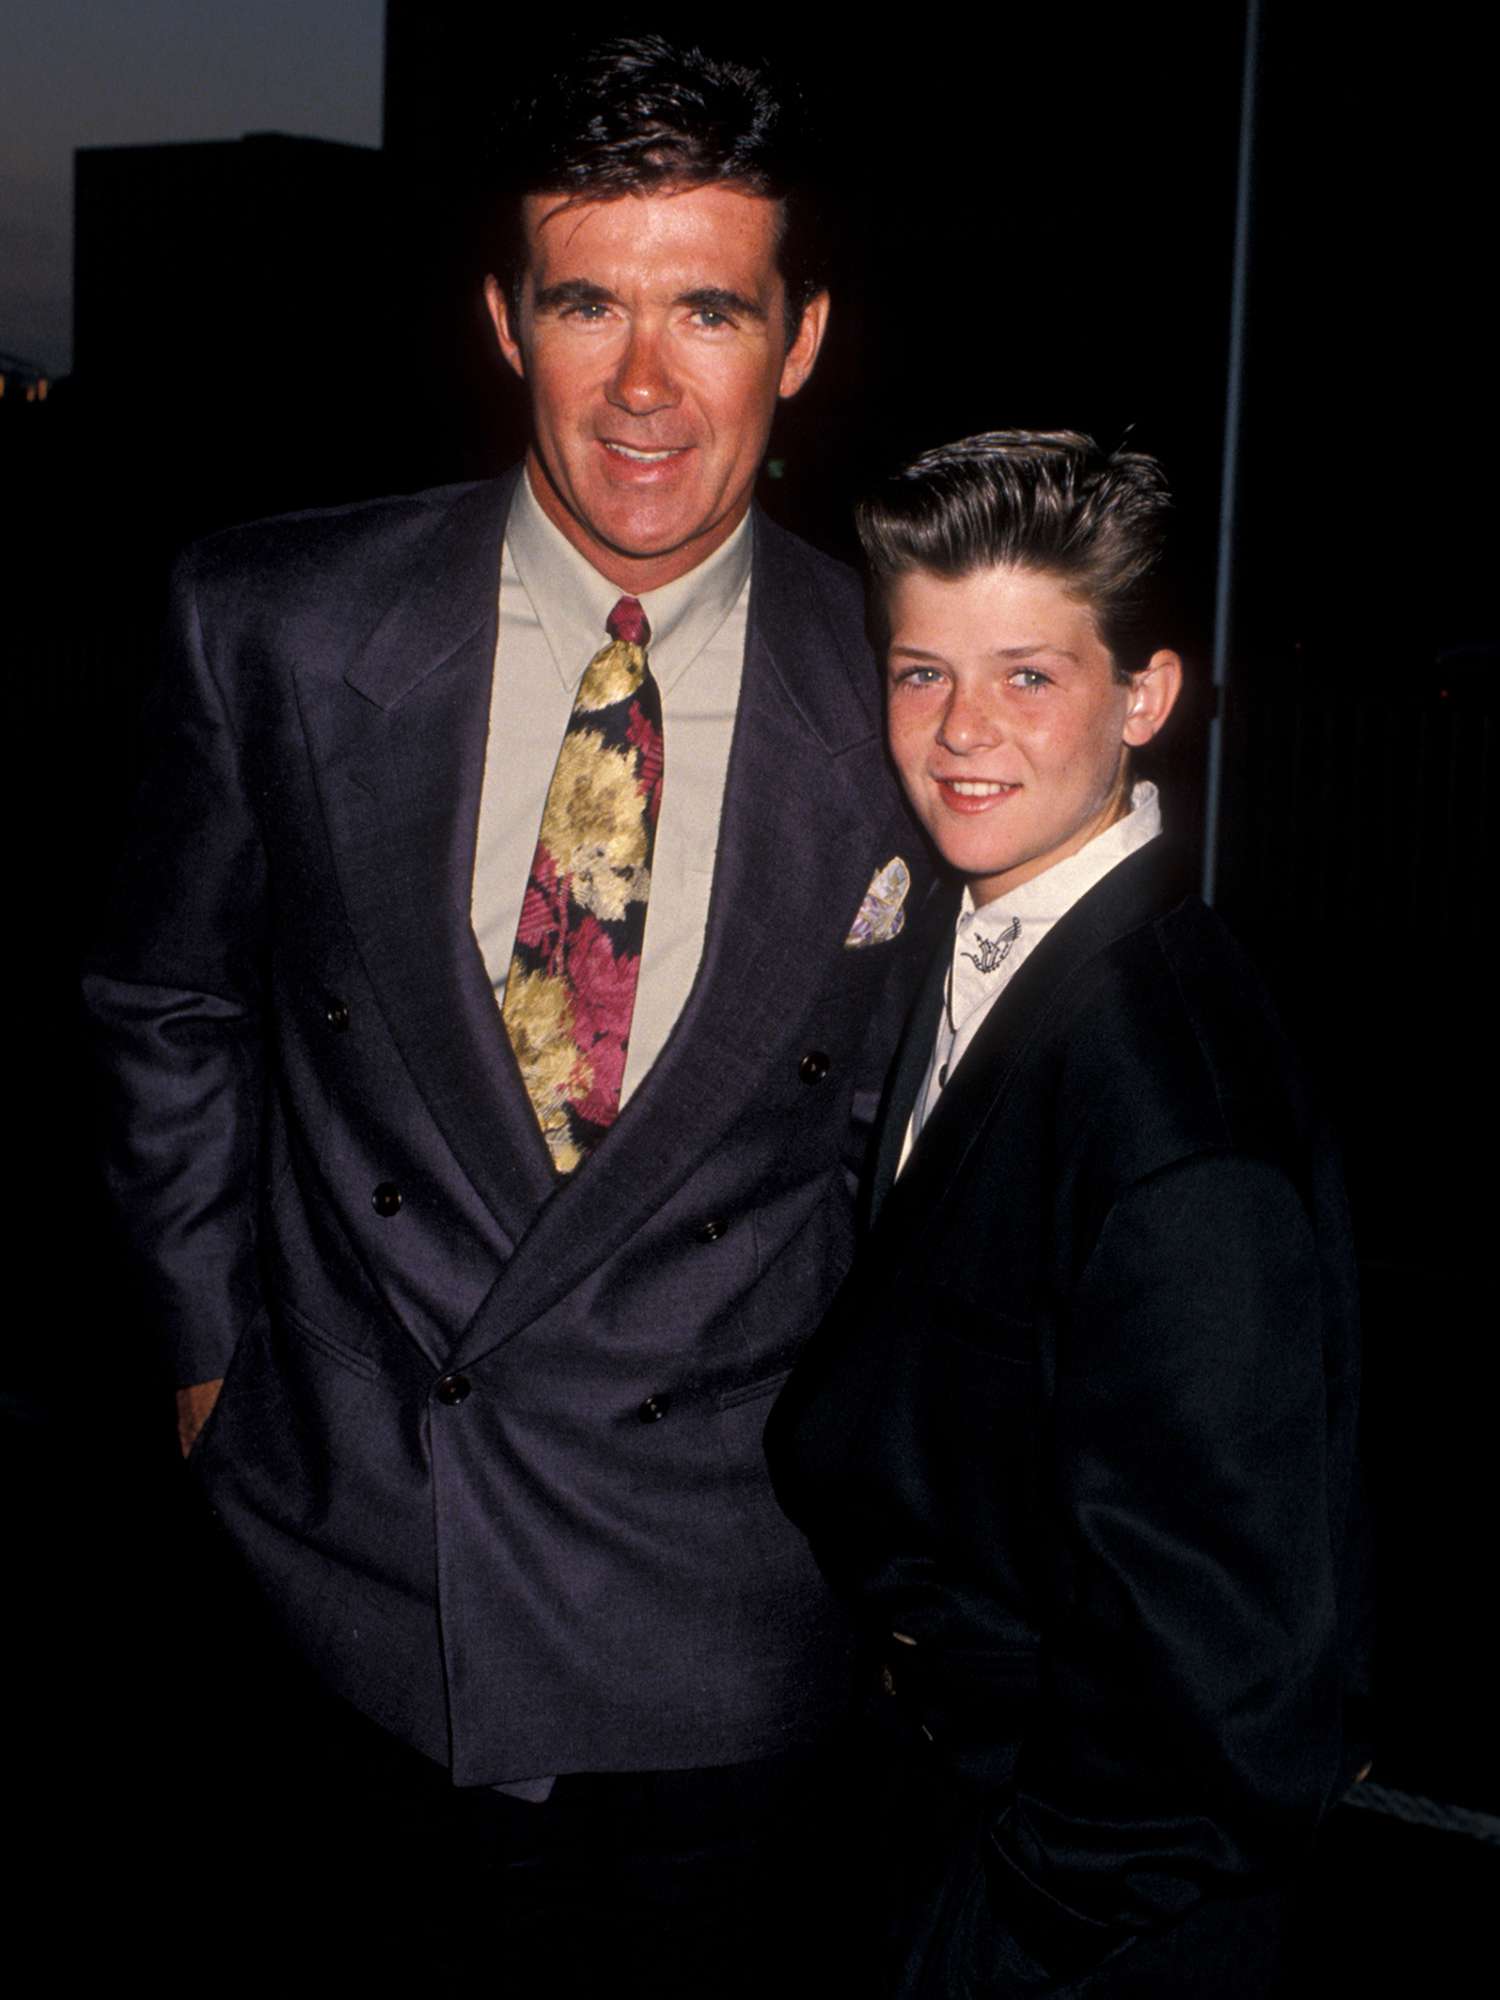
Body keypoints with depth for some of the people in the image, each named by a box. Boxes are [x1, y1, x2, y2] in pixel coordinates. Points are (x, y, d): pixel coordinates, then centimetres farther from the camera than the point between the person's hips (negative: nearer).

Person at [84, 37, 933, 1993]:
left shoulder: (902, 701, -9)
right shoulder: (278, 626, -9)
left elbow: (907, 1136, 3)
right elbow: (168, 1004, 6)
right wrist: (210, 1341, 6)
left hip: (720, 1625, 0)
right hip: (337, 1563, 1)